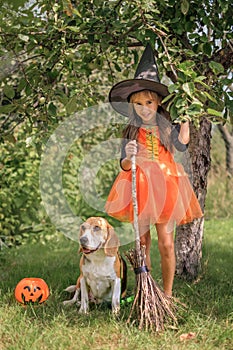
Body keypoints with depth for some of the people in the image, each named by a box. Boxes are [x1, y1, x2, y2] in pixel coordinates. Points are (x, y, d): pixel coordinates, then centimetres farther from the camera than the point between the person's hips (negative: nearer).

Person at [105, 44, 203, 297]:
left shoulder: (168, 128, 4)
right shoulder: (130, 132, 7)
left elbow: (182, 145, -15)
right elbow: (124, 166, 3)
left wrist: (185, 118, -8)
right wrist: (128, 157, -19)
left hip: (164, 189, -1)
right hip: (139, 190, 1)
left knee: (166, 244, -3)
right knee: (142, 243, 4)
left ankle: (167, 294, 9)